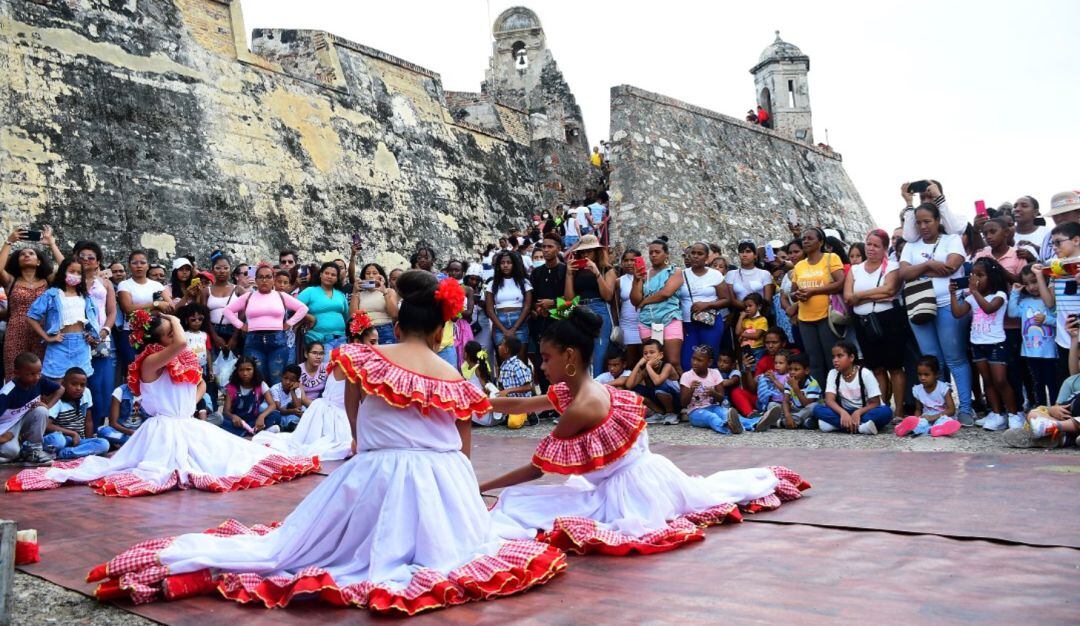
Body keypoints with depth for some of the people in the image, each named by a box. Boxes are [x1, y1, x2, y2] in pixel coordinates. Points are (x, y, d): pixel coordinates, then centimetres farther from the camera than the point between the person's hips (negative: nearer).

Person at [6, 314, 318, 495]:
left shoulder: (184, 359, 8)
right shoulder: (150, 361, -16)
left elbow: (200, 384, 26)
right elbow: (182, 342, -38)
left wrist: (190, 405, 8)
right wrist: (175, 322, -17)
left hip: (190, 427, 8)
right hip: (165, 430, -8)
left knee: (226, 455, 6)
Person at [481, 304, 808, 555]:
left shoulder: (579, 407, -24)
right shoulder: (571, 390, 2)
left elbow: (536, 469, -18)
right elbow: (520, 404, 11)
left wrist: (482, 487, -13)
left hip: (628, 487, -9)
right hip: (642, 474, 9)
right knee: (705, 488, 34)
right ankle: (768, 478, 48)